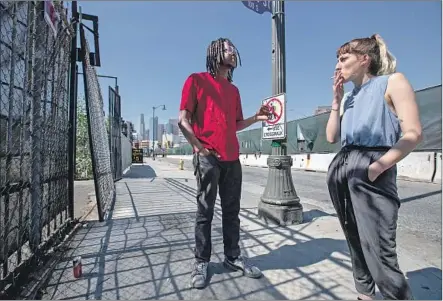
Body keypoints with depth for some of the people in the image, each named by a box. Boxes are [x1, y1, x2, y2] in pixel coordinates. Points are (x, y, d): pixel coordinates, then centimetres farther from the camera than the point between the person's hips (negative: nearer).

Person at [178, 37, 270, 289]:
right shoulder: (197, 80, 3)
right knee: (205, 211, 3)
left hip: (232, 158, 6)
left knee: (232, 211, 11)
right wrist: (198, 146, -16)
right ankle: (202, 262, 19)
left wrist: (256, 118, 5)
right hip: (208, 158, -6)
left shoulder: (234, 90, 20)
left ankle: (233, 257, 26)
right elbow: (183, 120, -5)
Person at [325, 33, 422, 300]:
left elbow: (413, 133, -9)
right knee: (356, 243, 16)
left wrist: (377, 167, -19)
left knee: (380, 255, -9)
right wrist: (336, 101, 9)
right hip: (340, 170, 7)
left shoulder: (392, 81, 1)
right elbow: (332, 136, 12)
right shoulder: (349, 97, 19)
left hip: (370, 173, -7)